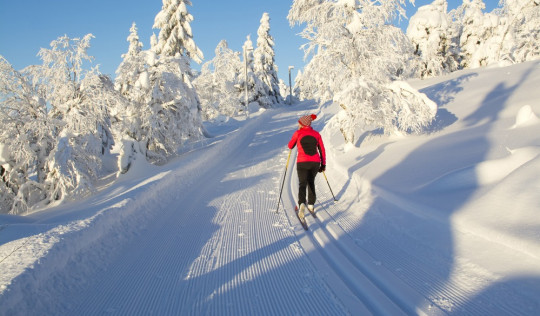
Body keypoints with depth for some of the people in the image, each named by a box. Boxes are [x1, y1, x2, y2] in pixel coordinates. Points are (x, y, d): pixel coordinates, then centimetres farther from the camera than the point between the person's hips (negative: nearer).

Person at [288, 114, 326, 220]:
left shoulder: (298, 133, 0)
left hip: (302, 163, -3)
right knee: (311, 182, 23)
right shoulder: (316, 134, 8)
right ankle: (311, 205, 23)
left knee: (302, 184, -2)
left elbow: (290, 146, 12)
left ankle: (302, 204, -28)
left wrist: (295, 138, 29)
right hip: (315, 163, 3)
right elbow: (322, 150, 8)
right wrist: (323, 164, 14)